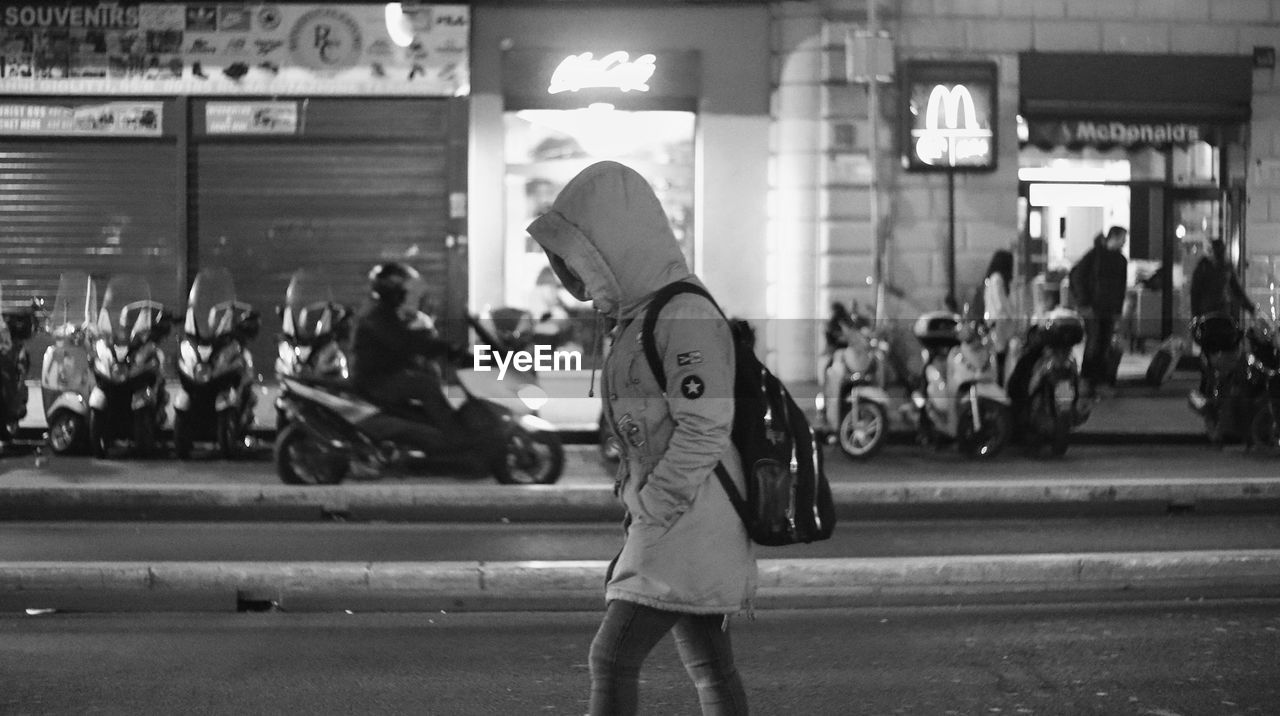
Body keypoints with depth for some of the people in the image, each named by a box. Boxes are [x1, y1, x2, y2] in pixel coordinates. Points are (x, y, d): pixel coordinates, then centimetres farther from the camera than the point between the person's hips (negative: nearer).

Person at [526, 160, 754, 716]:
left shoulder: (687, 320, -16)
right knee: (711, 669, 13)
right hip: (678, 526, 10)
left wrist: (648, 511, -16)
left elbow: (703, 433, -22)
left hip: (685, 525, -10)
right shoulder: (639, 320, 14)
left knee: (613, 658, -11)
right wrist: (639, 519, 12)